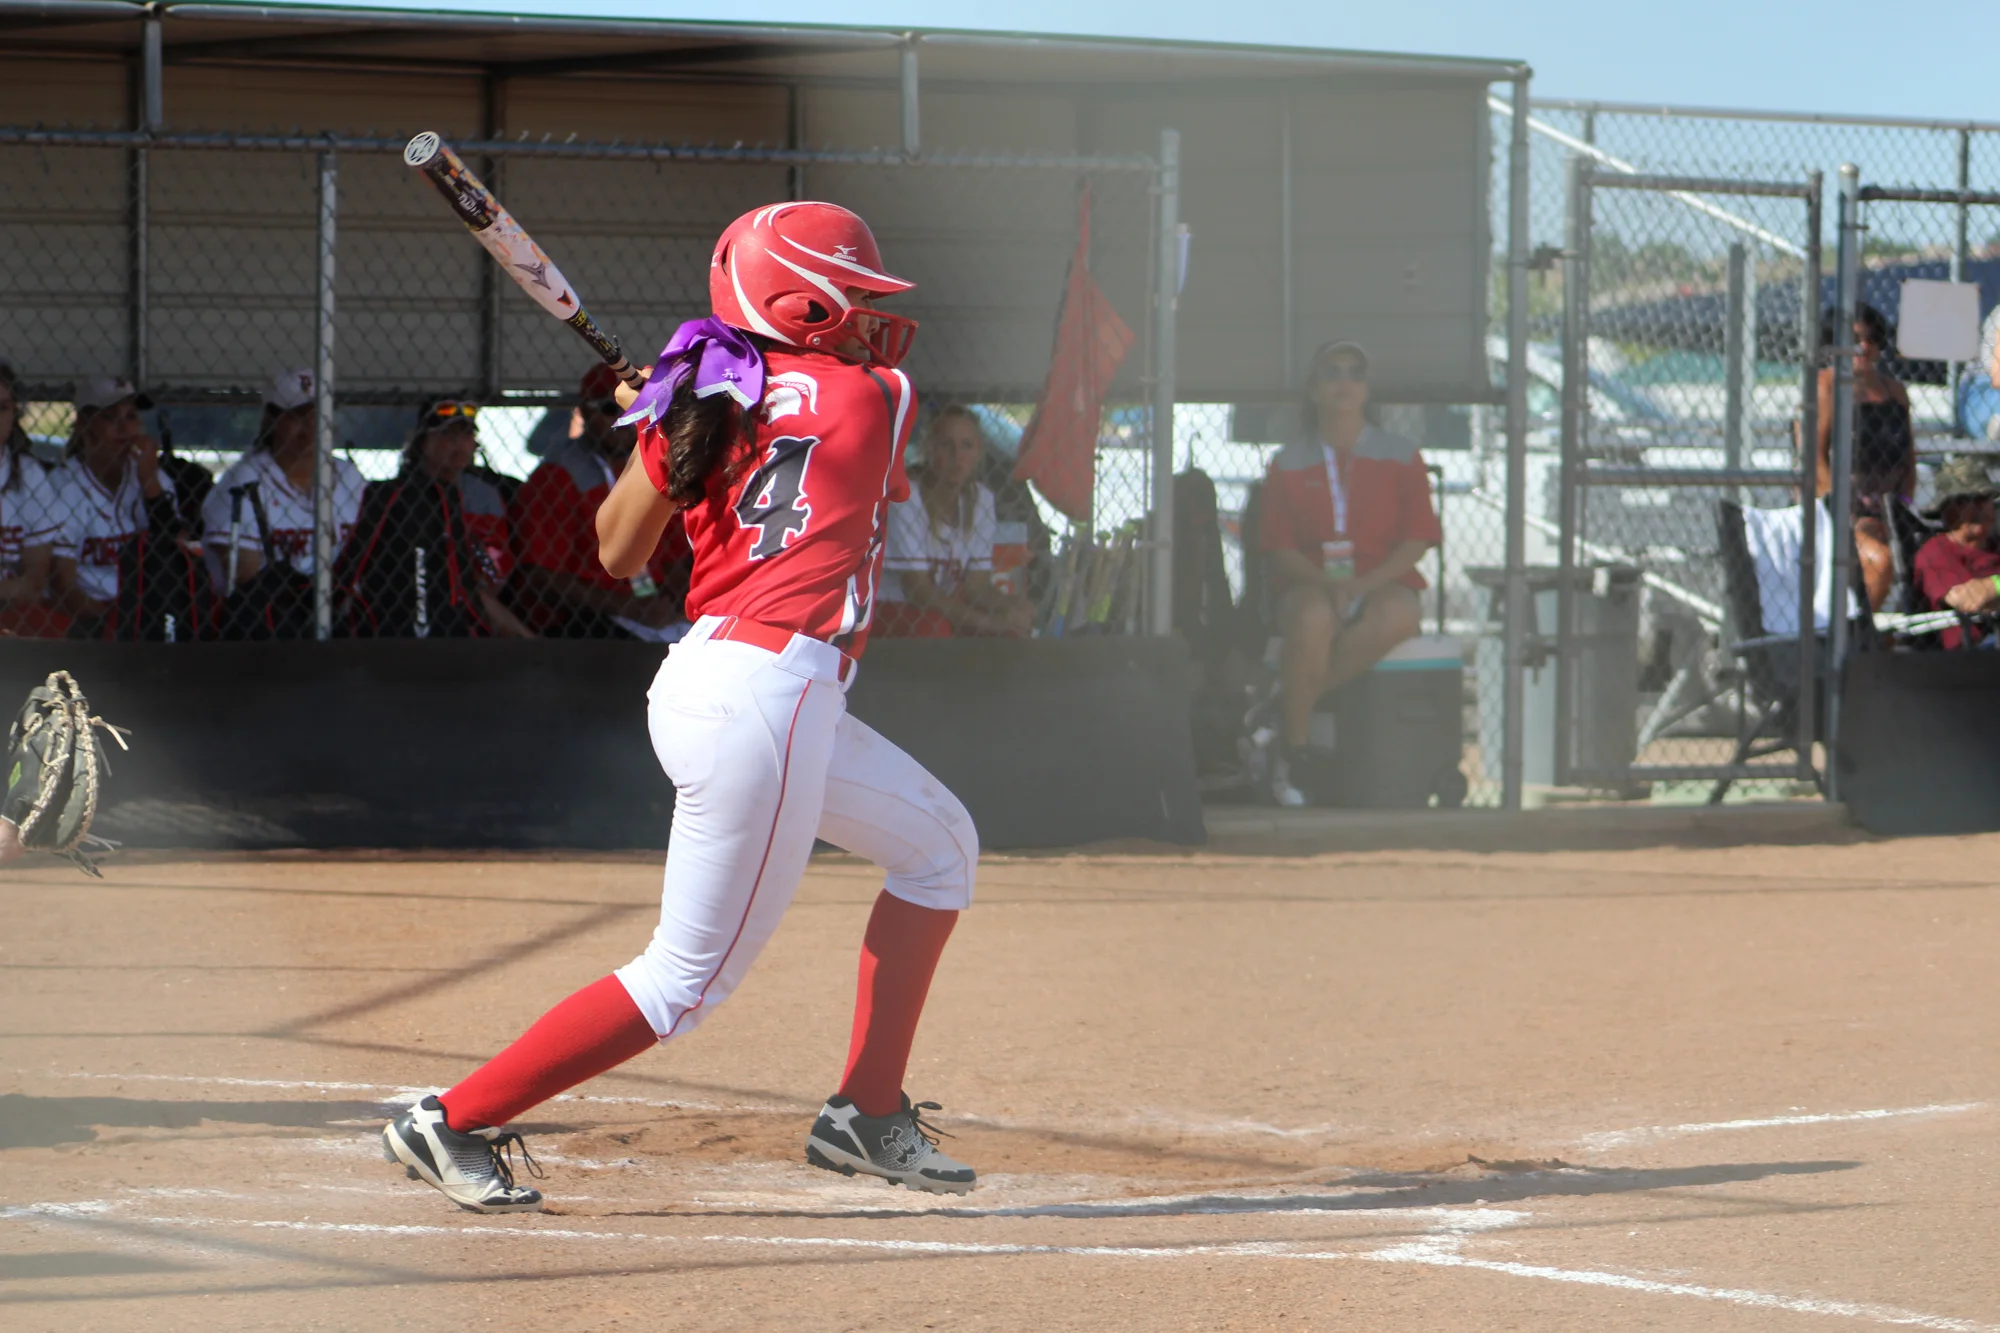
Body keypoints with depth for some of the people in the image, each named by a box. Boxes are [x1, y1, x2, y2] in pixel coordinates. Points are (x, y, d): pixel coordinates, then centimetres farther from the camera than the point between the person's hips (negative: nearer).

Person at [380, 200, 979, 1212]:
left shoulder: (691, 408, 10)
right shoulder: (875, 396, -1)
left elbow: (618, 553, 18)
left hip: (700, 679, 9)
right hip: (763, 698, -9)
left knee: (938, 842, 24)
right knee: (687, 981, -4)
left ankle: (867, 1116, 22)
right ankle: (453, 1123, -1)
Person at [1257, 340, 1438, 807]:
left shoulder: (1399, 457, 11)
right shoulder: (1289, 464, 10)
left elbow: (1418, 537, 2)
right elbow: (1279, 548, 2)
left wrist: (1368, 583, -15)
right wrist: (1328, 583, -17)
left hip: (1383, 581, 0)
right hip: (1310, 584, 0)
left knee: (1396, 617, -38)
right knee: (1311, 621, -38)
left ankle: (1289, 706, -30)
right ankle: (1291, 755, -27)